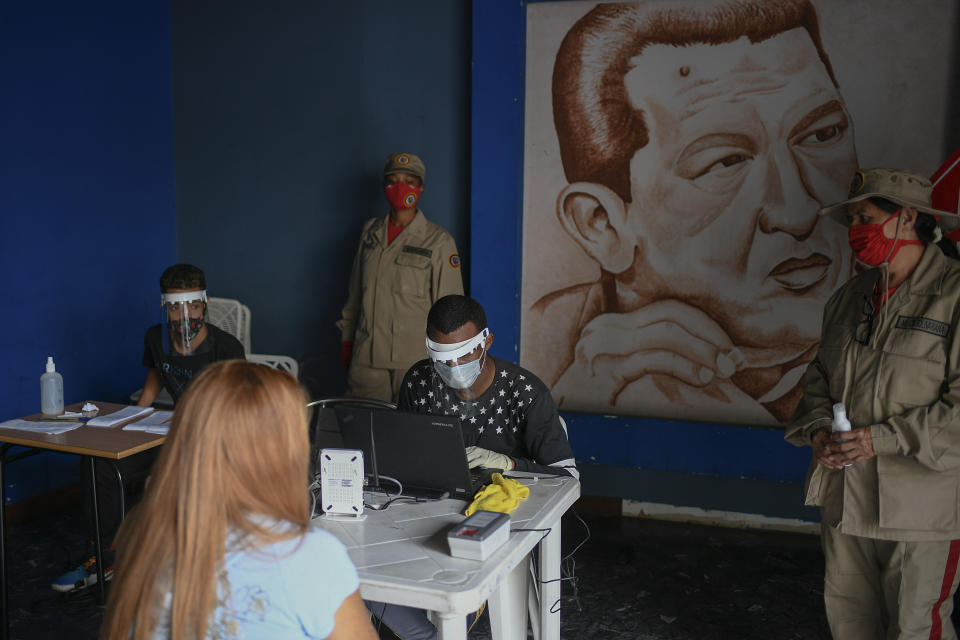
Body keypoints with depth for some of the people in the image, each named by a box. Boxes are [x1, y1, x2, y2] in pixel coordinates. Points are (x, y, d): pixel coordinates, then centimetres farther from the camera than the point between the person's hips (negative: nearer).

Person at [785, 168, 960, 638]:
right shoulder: (849, 299, 11)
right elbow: (819, 376, 17)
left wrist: (883, 438, -20)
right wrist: (817, 429, -3)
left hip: (922, 508, -6)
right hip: (844, 496, 6)